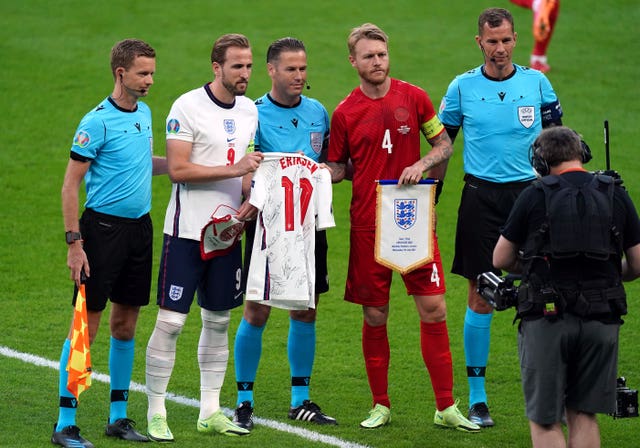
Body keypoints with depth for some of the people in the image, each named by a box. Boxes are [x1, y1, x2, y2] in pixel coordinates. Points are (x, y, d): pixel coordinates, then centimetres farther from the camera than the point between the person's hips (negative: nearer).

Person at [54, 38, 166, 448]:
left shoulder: (144, 113, 10)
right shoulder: (97, 122, -13)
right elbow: (71, 184, -12)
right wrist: (74, 242, -16)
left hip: (139, 226, 7)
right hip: (103, 226, -7)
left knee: (126, 323, 11)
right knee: (87, 323, -6)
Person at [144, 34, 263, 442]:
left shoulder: (249, 110, 11)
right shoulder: (188, 107, -11)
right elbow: (178, 169, -16)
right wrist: (234, 169, -19)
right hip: (187, 228, -7)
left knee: (219, 320, 10)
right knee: (171, 320, -7)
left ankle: (211, 411, 18)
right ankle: (156, 412, 0)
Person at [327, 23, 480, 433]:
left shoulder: (414, 98, 2)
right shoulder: (345, 113, 1)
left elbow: (444, 144, 10)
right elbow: (340, 168, 10)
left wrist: (423, 164, -9)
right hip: (368, 225, 0)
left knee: (433, 309, -4)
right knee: (374, 316, 4)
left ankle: (447, 407, 2)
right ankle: (381, 406, 16)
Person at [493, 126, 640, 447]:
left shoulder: (534, 196, -2)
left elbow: (501, 260, 4)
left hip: (546, 320, -3)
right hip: (601, 322, 3)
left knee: (544, 421, 4)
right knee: (584, 417, 13)